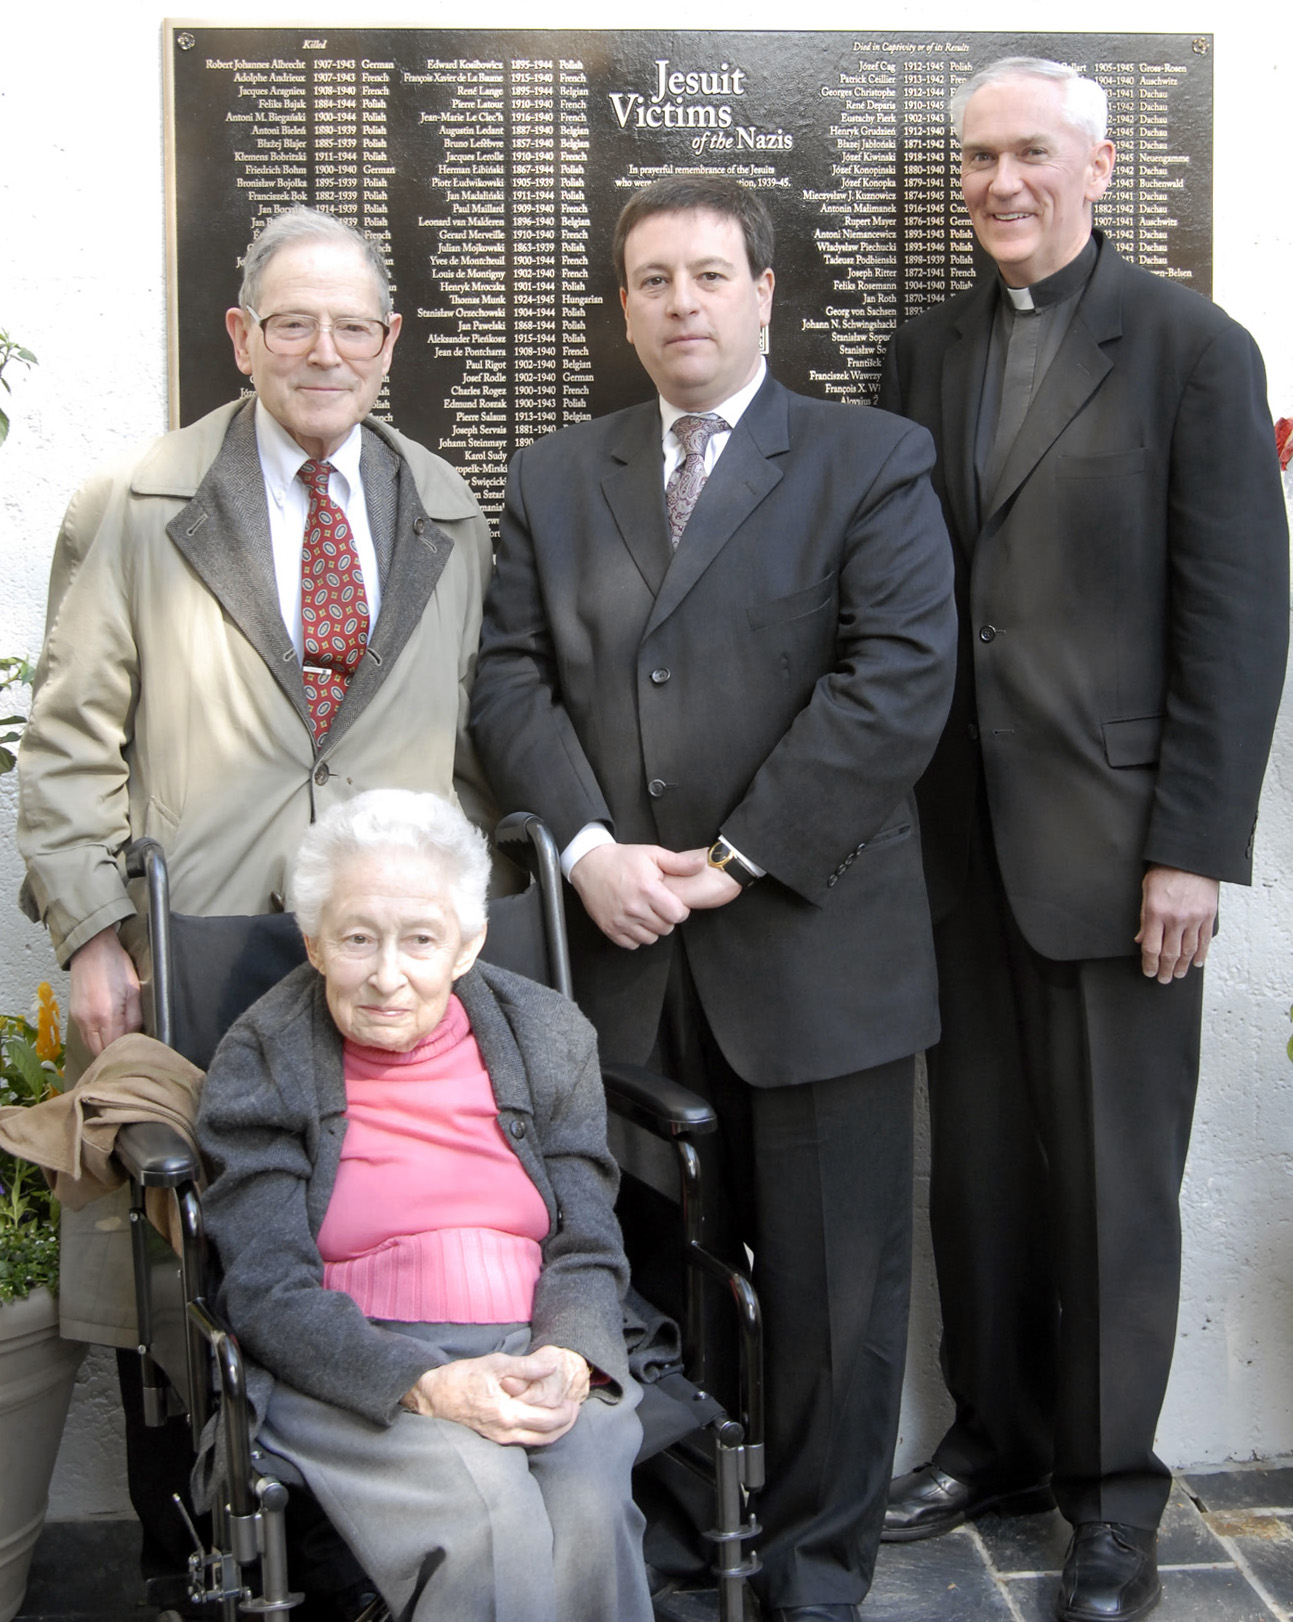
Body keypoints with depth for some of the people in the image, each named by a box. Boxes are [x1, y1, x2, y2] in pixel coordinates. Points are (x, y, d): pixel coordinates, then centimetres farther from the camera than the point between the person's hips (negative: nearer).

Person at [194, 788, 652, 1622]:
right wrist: (427, 1388, -22)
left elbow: (588, 1251, 7)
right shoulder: (261, 1066, 0)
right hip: (350, 1374, -2)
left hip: (537, 1357, 3)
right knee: (488, 1518, -32)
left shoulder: (549, 1037, 8)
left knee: (589, 1505, -30)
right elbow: (268, 1292, -7)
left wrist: (568, 1359, -16)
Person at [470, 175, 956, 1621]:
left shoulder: (873, 463, 2)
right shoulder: (553, 479, 14)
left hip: (812, 946, -2)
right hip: (621, 955, 3)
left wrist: (737, 858, -14)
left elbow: (899, 680, -9)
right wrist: (587, 848, -10)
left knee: (828, 1283, 6)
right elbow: (509, 678, 6)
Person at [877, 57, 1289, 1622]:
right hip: (955, 840, 4)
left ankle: (1109, 1490, 21)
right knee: (977, 1163, 12)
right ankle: (995, 1437, 29)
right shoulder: (921, 356, 11)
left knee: (1112, 1176, 5)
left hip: (1111, 836, -4)